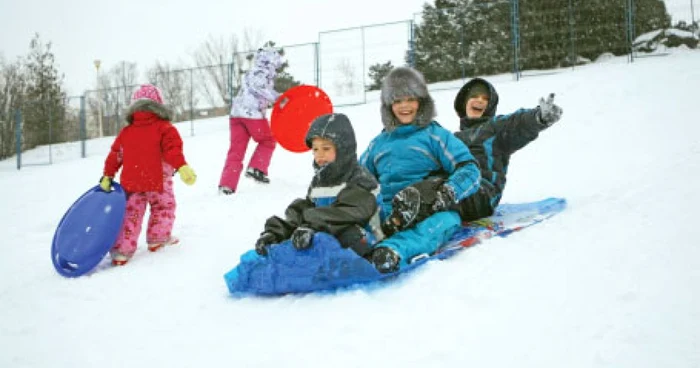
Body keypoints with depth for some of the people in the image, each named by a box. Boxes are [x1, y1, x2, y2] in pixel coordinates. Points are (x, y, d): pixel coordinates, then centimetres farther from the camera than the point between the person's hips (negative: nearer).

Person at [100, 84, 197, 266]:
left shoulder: (126, 132, 13)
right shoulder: (164, 128, -2)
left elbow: (115, 155, 14)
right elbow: (172, 149, -18)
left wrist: (107, 176, 19)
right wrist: (182, 166, -28)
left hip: (130, 183, 4)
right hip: (157, 182, -4)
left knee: (130, 214, 9)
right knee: (164, 206, 20)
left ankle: (121, 250, 2)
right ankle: (157, 238, 22)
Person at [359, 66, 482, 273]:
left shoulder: (435, 135, 13)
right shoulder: (379, 143, 26)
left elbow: (469, 170, 1)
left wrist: (446, 194, -18)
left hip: (425, 211, -4)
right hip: (385, 212, 4)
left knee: (447, 218, -39)